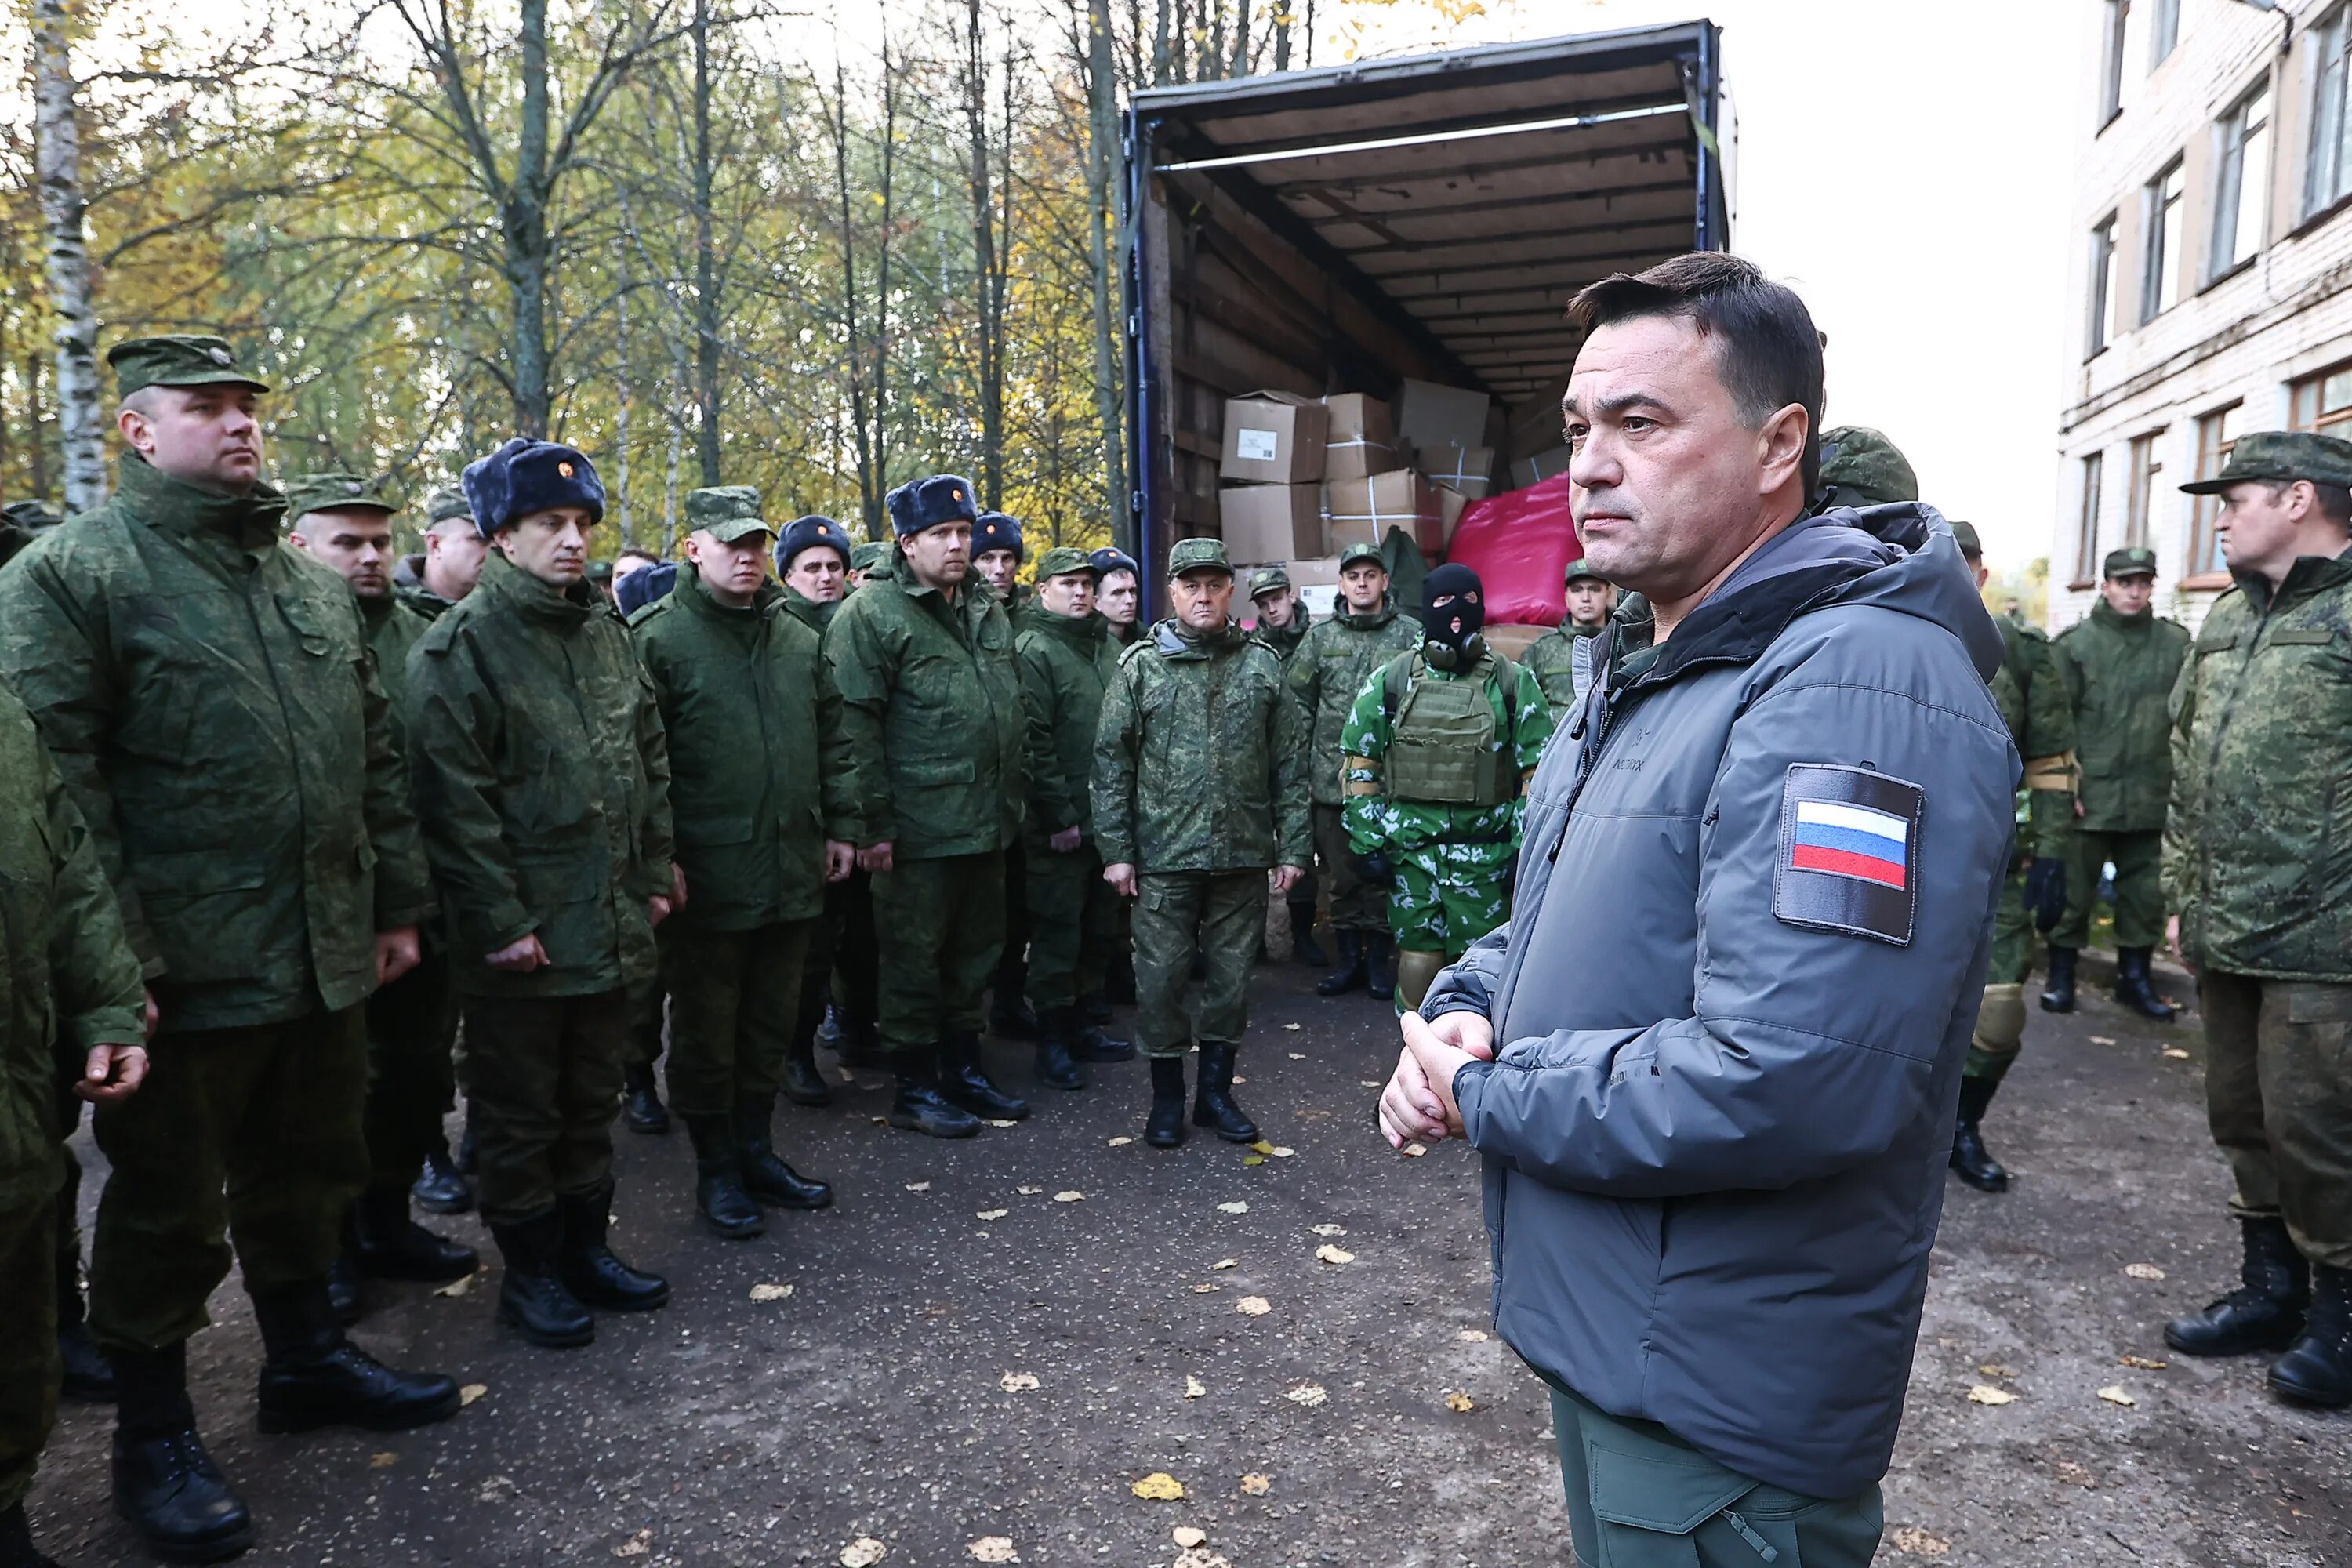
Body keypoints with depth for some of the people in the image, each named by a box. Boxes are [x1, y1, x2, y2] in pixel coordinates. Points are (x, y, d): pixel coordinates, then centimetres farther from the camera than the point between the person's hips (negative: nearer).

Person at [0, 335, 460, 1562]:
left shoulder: (311, 580, 13)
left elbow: (374, 754, 15)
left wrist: (396, 901, 12)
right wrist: (114, 962, -19)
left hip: (327, 957, 6)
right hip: (185, 974, -6)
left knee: (306, 1172, 20)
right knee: (168, 1206, 9)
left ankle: (305, 1358, 40)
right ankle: (153, 1435, 28)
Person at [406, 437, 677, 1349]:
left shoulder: (606, 632, 11)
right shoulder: (461, 646, -10)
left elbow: (650, 756, 14)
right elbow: (456, 797, -15)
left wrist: (655, 872, 8)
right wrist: (503, 921, -17)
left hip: (612, 922, 6)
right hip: (520, 933, -6)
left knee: (592, 1099, 17)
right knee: (519, 1110, 8)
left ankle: (586, 1247, 32)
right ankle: (529, 1271, 23)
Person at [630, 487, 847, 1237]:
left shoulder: (799, 639, 11)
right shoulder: (659, 638, -8)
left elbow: (832, 739, 17)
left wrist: (840, 825, 13)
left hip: (794, 871, 6)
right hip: (708, 877, -5)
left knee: (772, 1022, 16)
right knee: (706, 1031, 8)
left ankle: (757, 1150, 32)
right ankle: (716, 1169, 23)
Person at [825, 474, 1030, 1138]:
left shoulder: (987, 613, 15)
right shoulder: (871, 614, -9)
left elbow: (1015, 712, 23)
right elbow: (855, 726, -14)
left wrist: (1015, 797, 19)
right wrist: (875, 822, -17)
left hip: (988, 825, 7)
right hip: (918, 830, -7)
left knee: (976, 952, 16)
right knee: (917, 959, 3)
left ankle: (963, 1069, 30)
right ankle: (914, 1088, 16)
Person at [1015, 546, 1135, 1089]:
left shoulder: (1107, 647, 14)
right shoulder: (1034, 649, -9)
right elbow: (1033, 741, -16)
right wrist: (1058, 816, -18)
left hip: (1107, 816, 7)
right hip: (1059, 825, -7)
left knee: (1098, 927, 14)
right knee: (1058, 930, 0)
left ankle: (1081, 1023, 28)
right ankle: (1052, 1039, 11)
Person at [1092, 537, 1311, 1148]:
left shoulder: (1262, 665, 6)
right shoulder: (1140, 667, 1)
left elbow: (1290, 763, 7)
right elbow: (1111, 763, 0)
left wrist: (1293, 845, 3)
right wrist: (1116, 850, -4)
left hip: (1244, 856, 2)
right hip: (1164, 857, -2)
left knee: (1231, 975, 10)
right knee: (1161, 977, 3)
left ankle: (1216, 1091, 26)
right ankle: (1166, 1098, 21)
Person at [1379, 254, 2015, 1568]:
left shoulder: (1860, 685, -24)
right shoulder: (1641, 674, 9)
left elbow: (1784, 1085, -34)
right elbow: (1547, 927, 16)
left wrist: (1482, 1097, -20)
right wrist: (1463, 1014, -6)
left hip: (1724, 1404, -9)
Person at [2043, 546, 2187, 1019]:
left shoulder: (2176, 643, 6)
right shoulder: (2074, 643, -2)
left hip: (2150, 794, 3)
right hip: (2090, 791, -3)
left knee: (2145, 892, 10)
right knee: (2074, 888, 4)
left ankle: (2134, 976, 24)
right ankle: (2061, 974, 17)